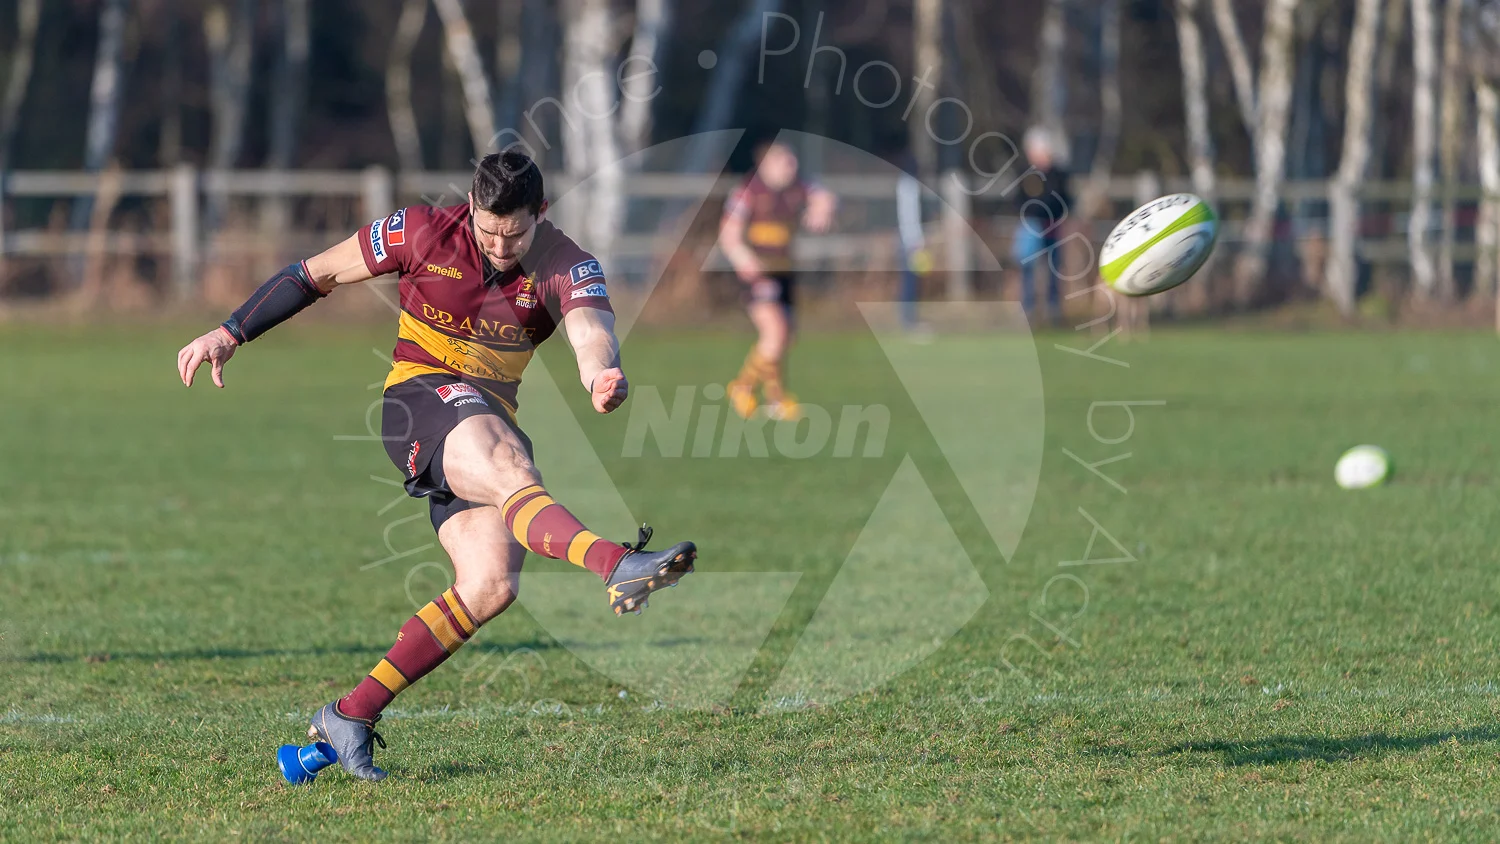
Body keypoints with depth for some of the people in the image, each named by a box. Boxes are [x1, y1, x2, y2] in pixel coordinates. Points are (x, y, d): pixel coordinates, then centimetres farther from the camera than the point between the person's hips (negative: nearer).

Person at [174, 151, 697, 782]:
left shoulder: (567, 268, -6)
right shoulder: (424, 234, -7)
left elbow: (591, 331, -27)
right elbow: (318, 274, 5)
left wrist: (602, 373, -51)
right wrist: (229, 334, 1)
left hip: (492, 420, 4)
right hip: (422, 396, -4)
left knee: (491, 585, -14)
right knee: (510, 469, -35)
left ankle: (351, 715, -6)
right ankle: (618, 568, -64)